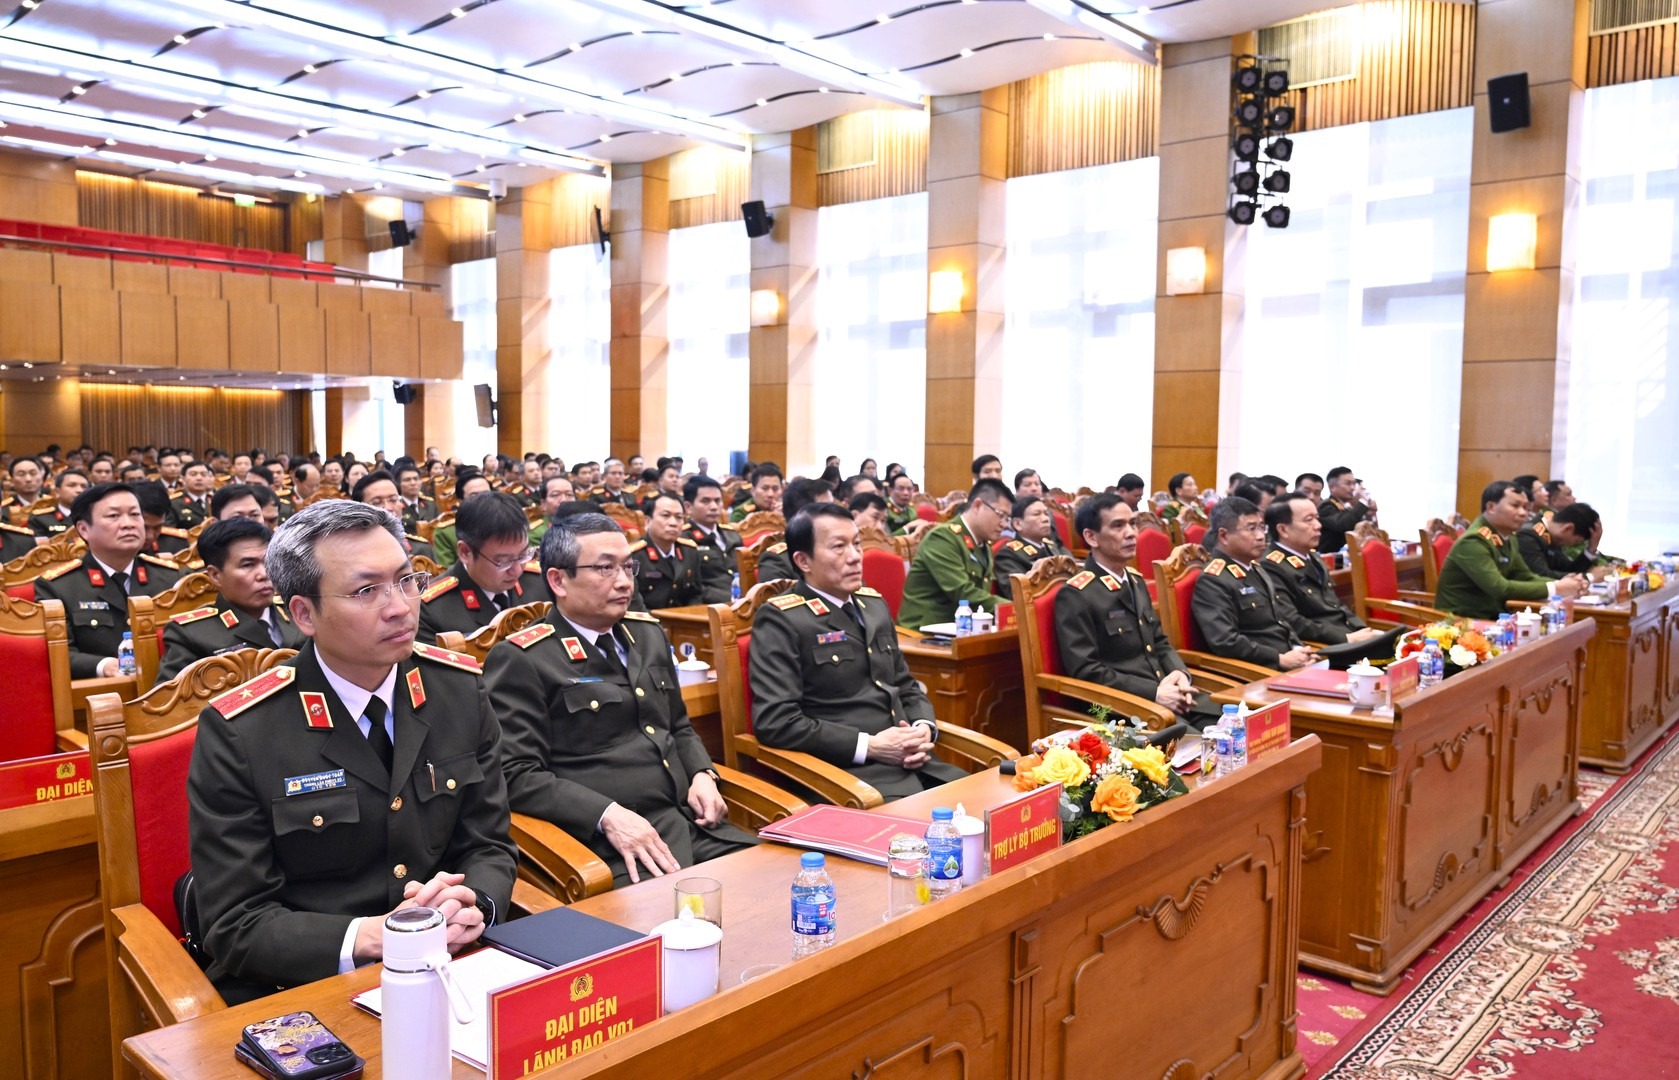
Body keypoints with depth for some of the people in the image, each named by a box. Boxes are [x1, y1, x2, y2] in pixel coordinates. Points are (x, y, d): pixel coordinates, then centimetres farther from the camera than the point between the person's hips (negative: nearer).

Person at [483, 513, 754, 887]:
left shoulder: (649, 633, 17)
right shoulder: (521, 659, -4)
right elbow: (517, 774, -10)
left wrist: (702, 775, 6)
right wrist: (607, 814, -21)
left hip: (693, 823, 7)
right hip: (607, 843, -7)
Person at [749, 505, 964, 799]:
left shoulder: (874, 604, 16)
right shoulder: (780, 620, -5)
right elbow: (775, 721, -14)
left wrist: (924, 728, 1)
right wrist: (868, 746, -16)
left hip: (911, 762, 7)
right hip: (847, 770, -7)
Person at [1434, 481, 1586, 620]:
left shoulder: (1506, 539, 10)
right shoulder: (1474, 541, -18)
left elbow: (1527, 578, 11)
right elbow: (1499, 588, -26)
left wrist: (1561, 584, -7)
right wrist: (1554, 589, -21)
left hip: (1490, 618, 8)